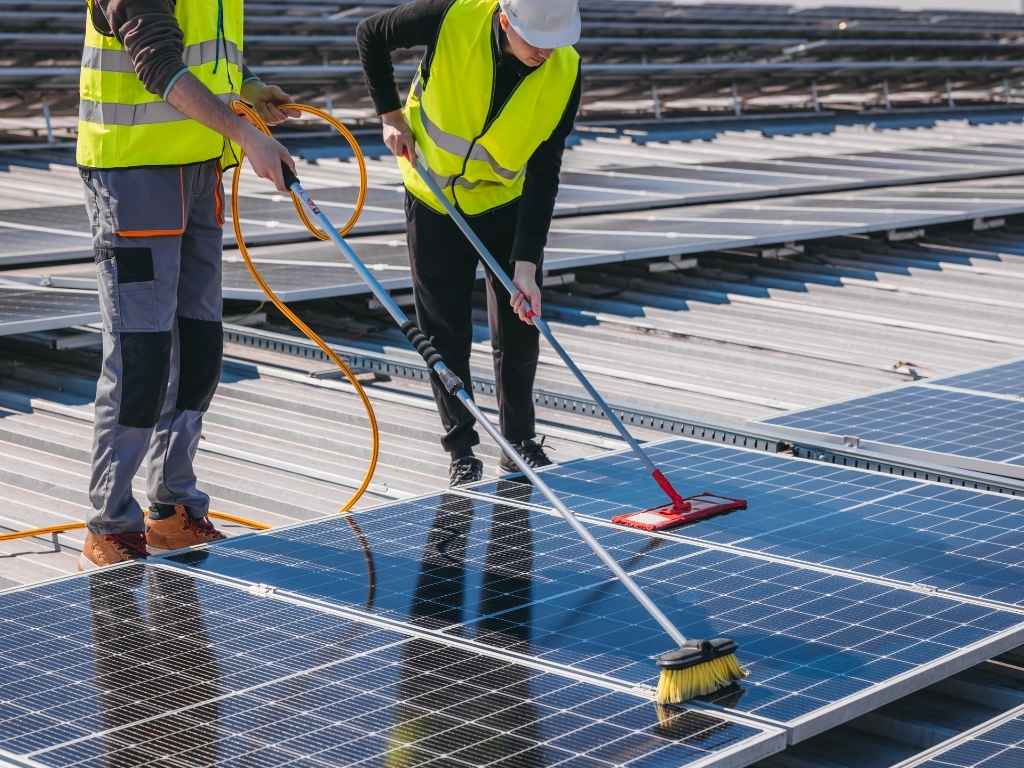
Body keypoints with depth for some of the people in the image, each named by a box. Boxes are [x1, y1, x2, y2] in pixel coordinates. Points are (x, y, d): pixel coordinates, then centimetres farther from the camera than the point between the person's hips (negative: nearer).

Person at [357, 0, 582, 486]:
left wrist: (526, 264, -24)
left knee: (519, 328, 4)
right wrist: (390, 114, -11)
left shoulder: (564, 71, -22)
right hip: (434, 197, -1)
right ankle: (461, 449, 15)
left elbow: (543, 174, -20)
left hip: (508, 203, 1)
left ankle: (520, 442, 22)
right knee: (445, 331, 2)